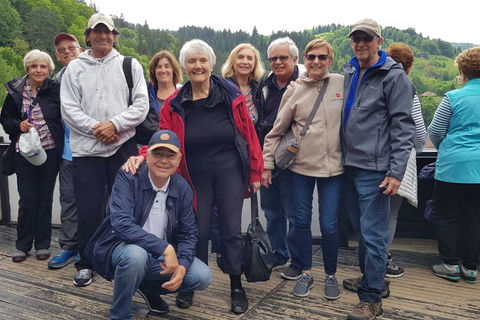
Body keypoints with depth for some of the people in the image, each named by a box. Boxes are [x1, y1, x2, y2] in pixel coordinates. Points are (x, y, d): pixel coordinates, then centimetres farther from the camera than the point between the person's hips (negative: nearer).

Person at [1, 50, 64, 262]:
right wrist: (19, 125, -11)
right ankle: (23, 245, 20)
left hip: (50, 151, -1)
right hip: (24, 152, 1)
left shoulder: (55, 90, -2)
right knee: (27, 200, 4)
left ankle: (43, 244, 21)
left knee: (45, 199, 8)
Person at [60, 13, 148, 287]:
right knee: (89, 209, 5)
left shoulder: (130, 65, 6)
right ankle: (87, 263, 22)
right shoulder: (75, 68, 8)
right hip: (86, 149, 1)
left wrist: (114, 124, -14)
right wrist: (95, 128, -13)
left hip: (123, 147, 0)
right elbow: (69, 108, 1)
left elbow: (141, 105, -2)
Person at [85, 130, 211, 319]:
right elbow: (121, 223, -31)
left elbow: (188, 234, -1)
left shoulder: (183, 189, -5)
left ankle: (149, 288, 18)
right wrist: (164, 247, -35)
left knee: (202, 277, -13)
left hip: (160, 256, 4)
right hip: (122, 248, -4)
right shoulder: (128, 177, -18)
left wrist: (182, 266, -21)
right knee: (136, 254, -38)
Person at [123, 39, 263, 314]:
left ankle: (237, 286, 25)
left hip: (230, 173, -1)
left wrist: (255, 172, -2)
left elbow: (248, 134, -2)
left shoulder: (231, 95, -4)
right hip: (196, 177, 1)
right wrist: (143, 156, -19)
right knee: (199, 231, 8)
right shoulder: (175, 104, -1)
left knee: (231, 229, 7)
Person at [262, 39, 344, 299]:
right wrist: (267, 163, 2)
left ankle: (331, 275, 26)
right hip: (301, 166, 1)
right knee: (302, 221, 11)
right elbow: (276, 131, 3)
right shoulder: (294, 91, 0)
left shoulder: (343, 84, -1)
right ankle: (305, 273, 30)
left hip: (333, 166, -1)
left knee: (329, 226, 2)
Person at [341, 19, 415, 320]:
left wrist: (396, 172, -17)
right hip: (350, 166, 7)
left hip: (375, 170, -7)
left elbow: (404, 128, -11)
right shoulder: (349, 73, 13)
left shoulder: (394, 76, -7)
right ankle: (372, 278, 35)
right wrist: (344, 156, 15)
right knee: (360, 229, 17)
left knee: (373, 234, -1)